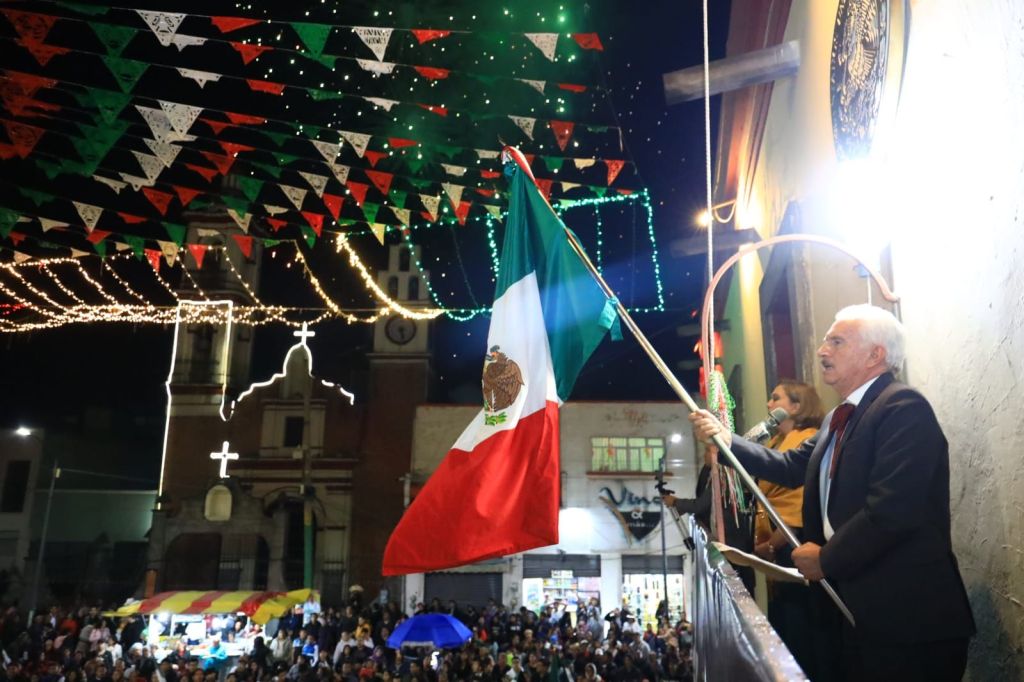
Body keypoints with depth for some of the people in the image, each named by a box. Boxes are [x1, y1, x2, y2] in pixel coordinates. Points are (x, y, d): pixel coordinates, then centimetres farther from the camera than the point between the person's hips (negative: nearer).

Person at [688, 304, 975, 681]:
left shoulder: (903, 407, -18)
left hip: (904, 613, -9)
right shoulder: (840, 418, 15)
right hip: (850, 605, 9)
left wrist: (826, 559, -16)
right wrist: (726, 439, 3)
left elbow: (891, 507, -27)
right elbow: (792, 466, 12)